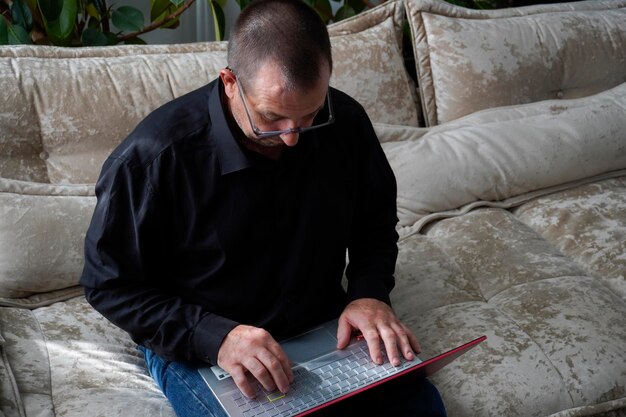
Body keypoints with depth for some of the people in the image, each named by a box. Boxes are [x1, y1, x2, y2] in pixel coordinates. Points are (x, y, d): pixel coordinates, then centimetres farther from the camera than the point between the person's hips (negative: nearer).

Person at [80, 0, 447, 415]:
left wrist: (369, 292, -11)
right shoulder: (153, 158, -23)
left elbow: (376, 222, 9)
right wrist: (214, 337, -26)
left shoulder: (345, 121, -9)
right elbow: (110, 285, -13)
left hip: (325, 325, 4)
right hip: (195, 345, -3)